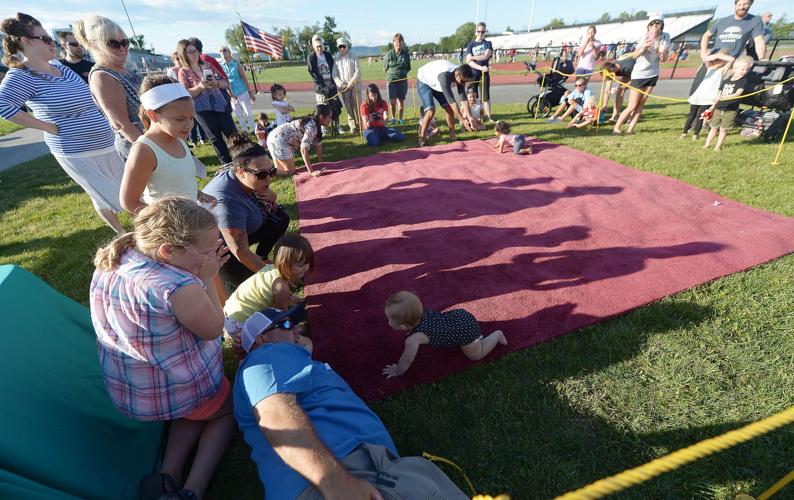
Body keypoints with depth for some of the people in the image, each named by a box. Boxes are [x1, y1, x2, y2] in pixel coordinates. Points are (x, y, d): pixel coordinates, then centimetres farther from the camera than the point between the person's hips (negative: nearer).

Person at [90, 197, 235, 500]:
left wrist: (198, 277, 1)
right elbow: (214, 329, -17)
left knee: (201, 407, 33)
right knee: (230, 406, 25)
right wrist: (206, 280, -14)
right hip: (182, 393, -7)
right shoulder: (179, 288, -35)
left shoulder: (109, 263, -8)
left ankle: (168, 476, 16)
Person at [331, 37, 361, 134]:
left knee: (357, 106, -4)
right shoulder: (336, 60, 9)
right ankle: (352, 127, 4)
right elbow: (334, 75, 5)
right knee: (348, 108, 1)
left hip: (355, 86, -1)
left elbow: (357, 72, -4)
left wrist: (351, 83, -14)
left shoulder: (353, 58, 5)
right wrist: (341, 85, -10)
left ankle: (359, 124, 4)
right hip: (342, 88, 2)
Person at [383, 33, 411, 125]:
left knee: (401, 101, 5)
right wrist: (392, 74, 8)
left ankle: (400, 118, 20)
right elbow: (385, 69, 6)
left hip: (403, 80, 2)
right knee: (392, 101, -9)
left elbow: (408, 68, 13)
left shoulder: (406, 54, 1)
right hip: (391, 80, -2)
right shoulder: (389, 54, -4)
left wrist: (403, 73, 4)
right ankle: (393, 117, 14)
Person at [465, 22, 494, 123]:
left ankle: (489, 117, 1)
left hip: (484, 73, 1)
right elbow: (468, 61, -11)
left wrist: (473, 57, -14)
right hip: (472, 73, 0)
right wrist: (480, 67, -23)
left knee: (485, 96, -1)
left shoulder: (488, 43, 6)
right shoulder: (470, 44, 3)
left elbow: (486, 56, -11)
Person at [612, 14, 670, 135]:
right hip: (639, 74, -5)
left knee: (640, 104, 2)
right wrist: (643, 47, -53)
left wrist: (662, 53, -21)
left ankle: (630, 129, 5)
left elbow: (663, 59, 0)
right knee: (632, 106, -8)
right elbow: (635, 55, -34)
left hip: (653, 74, 5)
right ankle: (616, 127, 4)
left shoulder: (665, 37, -2)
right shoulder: (646, 38, -16)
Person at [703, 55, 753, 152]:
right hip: (719, 108, 3)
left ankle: (718, 146, 9)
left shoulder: (744, 81, -4)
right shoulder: (726, 80, 8)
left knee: (723, 129, 2)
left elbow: (737, 94, -18)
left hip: (731, 110, -3)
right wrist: (713, 106, 16)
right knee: (714, 127, 9)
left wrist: (723, 98, -32)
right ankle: (707, 144, 17)